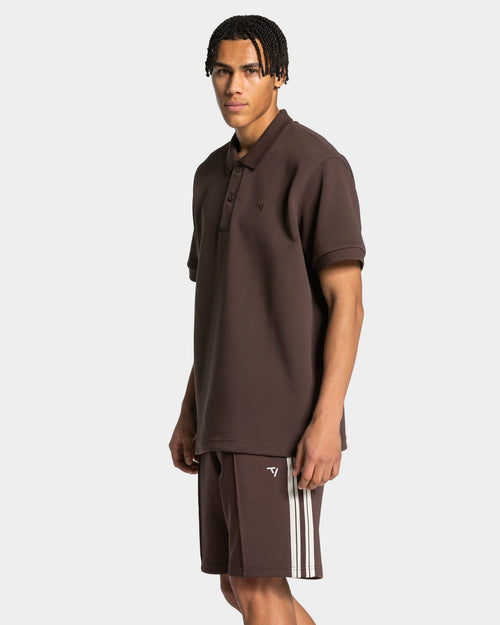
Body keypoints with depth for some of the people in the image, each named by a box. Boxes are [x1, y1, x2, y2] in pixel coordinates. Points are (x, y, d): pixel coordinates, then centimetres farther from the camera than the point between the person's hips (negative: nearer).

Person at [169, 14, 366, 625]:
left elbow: (346, 301, -13)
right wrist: (190, 414, 16)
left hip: (286, 419, -8)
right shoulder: (212, 176, 15)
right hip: (227, 418, 8)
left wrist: (327, 420, -21)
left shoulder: (317, 164, -9)